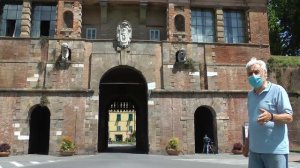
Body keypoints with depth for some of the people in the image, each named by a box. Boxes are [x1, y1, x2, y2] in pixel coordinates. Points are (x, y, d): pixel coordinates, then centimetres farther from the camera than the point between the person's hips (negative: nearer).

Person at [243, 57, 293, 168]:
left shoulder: (277, 90, -7)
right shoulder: (250, 95, 12)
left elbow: (289, 118, -11)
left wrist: (271, 116, -30)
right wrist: (247, 143, 19)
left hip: (275, 150, -6)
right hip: (254, 150, 6)